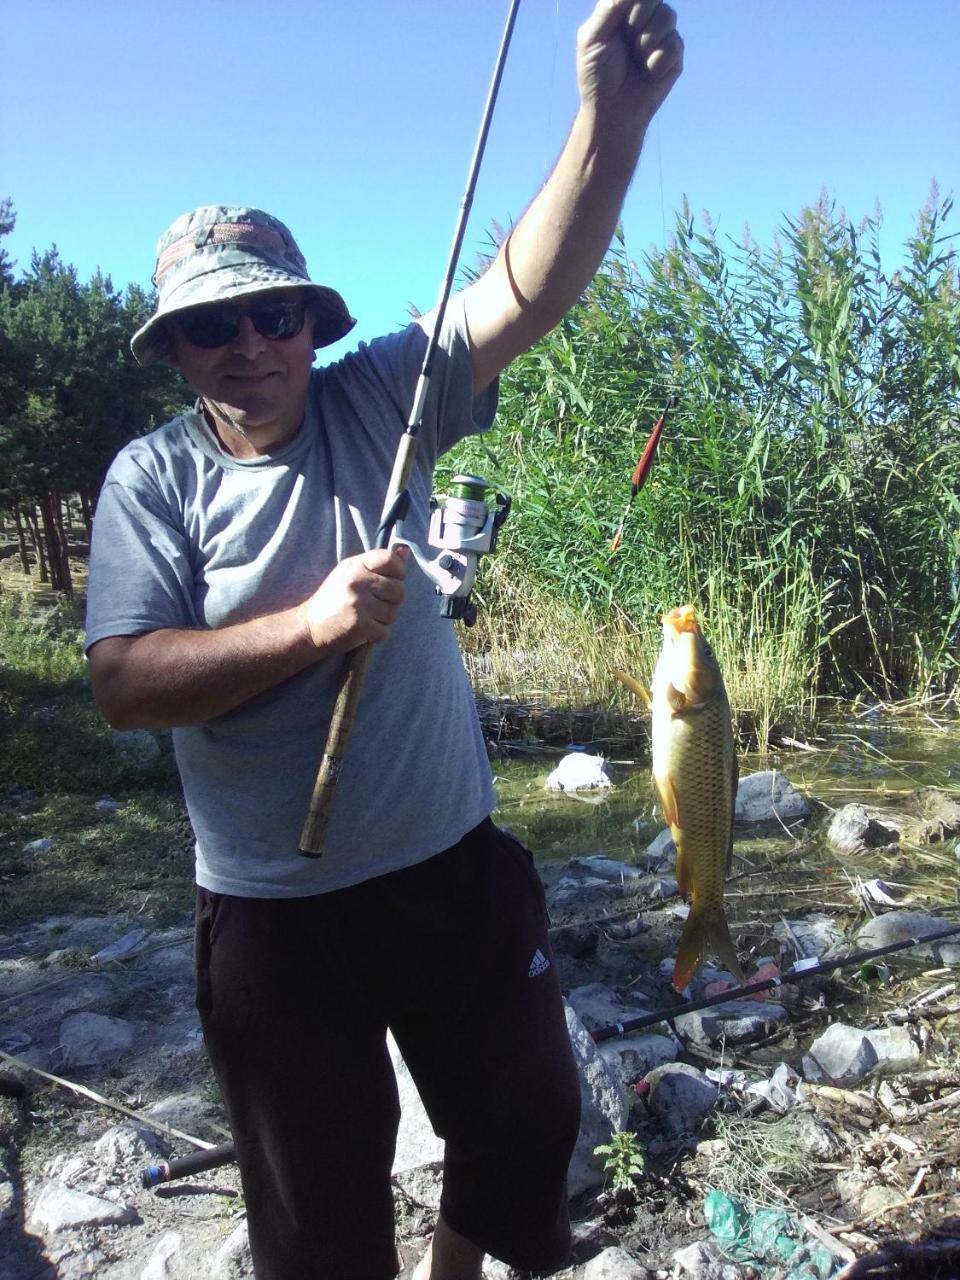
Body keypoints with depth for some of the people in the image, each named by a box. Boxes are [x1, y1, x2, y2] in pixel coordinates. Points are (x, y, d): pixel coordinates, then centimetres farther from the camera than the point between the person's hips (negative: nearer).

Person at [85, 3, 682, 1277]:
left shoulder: (376, 400, -3)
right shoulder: (153, 478, -7)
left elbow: (527, 293, -16)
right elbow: (123, 684, -15)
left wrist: (612, 115, -30)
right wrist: (309, 624, -25)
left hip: (455, 862, 3)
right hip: (273, 911, -2)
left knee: (531, 1115, 24)